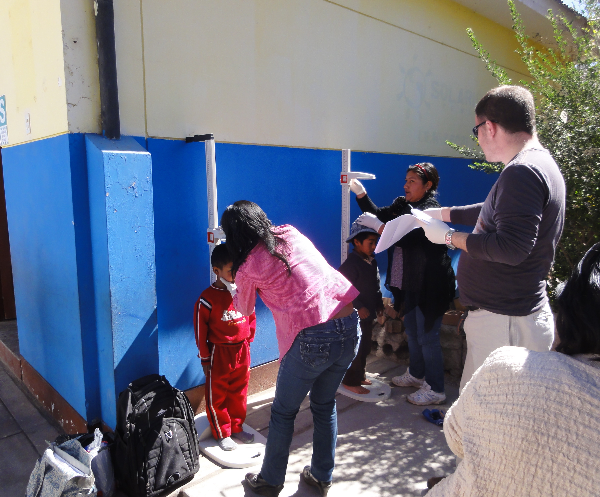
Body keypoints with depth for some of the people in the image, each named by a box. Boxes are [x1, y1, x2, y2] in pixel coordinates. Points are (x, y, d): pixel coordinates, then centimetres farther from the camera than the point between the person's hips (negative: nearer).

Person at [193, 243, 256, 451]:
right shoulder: (208, 298, -15)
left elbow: (251, 317, 13)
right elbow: (200, 330, -10)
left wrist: (248, 339, 10)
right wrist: (205, 358, -6)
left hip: (242, 350, 5)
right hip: (219, 352, -4)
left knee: (239, 393, 17)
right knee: (217, 396, 9)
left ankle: (237, 427, 34)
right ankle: (222, 434, 24)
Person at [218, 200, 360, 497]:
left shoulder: (248, 267, -3)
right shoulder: (292, 233, 8)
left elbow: (245, 310, 17)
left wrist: (231, 288, 38)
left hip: (312, 339, -6)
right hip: (350, 328, 6)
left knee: (283, 413, 18)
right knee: (324, 406, 25)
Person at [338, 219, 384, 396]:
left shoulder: (371, 262, 9)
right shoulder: (350, 264, -20)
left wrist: (379, 305, 13)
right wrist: (359, 307, -23)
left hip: (368, 315, 9)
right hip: (355, 316, -9)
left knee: (365, 347, 18)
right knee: (356, 349, -1)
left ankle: (360, 375, 34)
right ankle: (350, 381, 13)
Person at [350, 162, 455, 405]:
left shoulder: (430, 210, -18)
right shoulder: (403, 205, 8)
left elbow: (407, 239, -26)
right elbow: (379, 213, 5)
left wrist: (377, 226, -22)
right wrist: (360, 194, -5)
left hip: (429, 285, -9)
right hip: (409, 283, 9)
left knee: (427, 337, 0)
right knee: (412, 332, 21)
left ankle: (435, 389, 15)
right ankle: (416, 374, 40)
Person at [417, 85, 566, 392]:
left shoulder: (523, 173, -20)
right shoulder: (538, 165, 13)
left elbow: (511, 248, -29)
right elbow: (494, 212, 27)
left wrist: (450, 237, -16)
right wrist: (444, 214, 30)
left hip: (506, 321, -10)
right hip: (499, 313, 10)